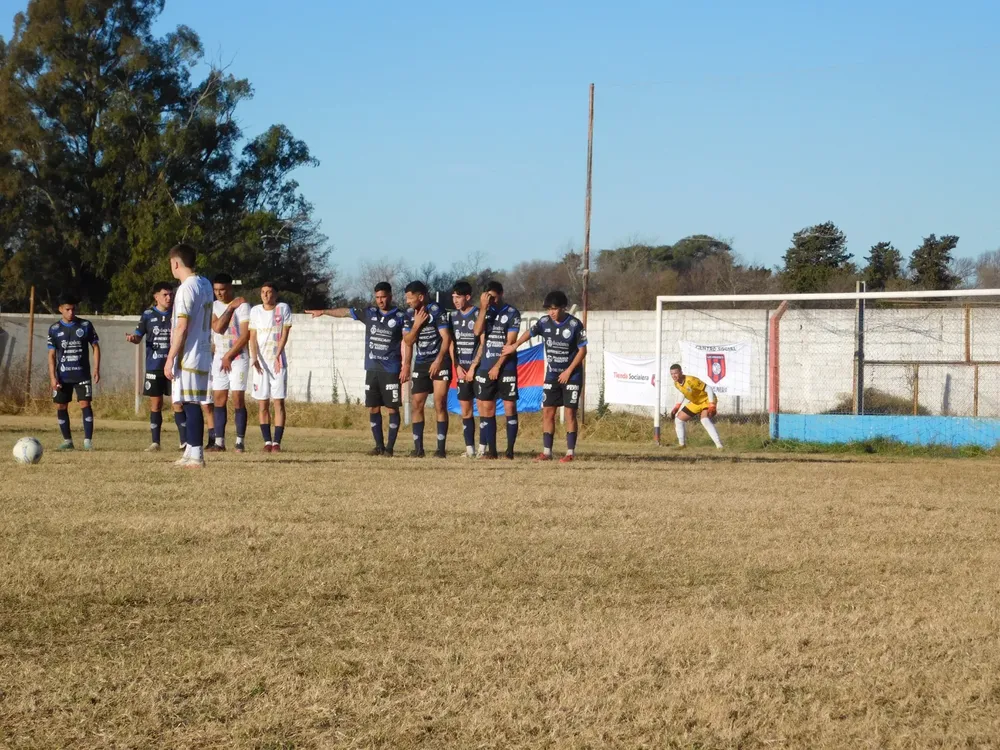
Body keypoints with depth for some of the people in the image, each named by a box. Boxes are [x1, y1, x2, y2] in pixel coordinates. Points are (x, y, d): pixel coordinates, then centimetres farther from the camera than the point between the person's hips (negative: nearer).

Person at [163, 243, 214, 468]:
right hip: (202, 354, 9)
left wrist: (170, 358, -16)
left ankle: (196, 456, -6)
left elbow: (182, 326, -19)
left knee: (191, 404, -6)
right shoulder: (205, 284, 12)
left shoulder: (186, 289, -15)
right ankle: (190, 452, 20)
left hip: (188, 355, -9)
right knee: (191, 405, 15)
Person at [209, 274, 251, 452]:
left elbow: (245, 335, -12)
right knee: (219, 400, 2)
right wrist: (231, 307, -10)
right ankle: (219, 441, 4)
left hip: (238, 357, -5)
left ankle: (240, 441, -4)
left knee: (238, 399, -6)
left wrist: (229, 356, -12)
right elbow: (218, 327, -9)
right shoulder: (214, 306, 8)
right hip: (219, 358, 5)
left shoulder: (243, 306, -7)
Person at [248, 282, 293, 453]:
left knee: (278, 402, -5)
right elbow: (253, 337, 2)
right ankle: (267, 441, 6)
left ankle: (277, 442, -6)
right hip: (261, 362, 2)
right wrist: (255, 358, -13)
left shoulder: (283, 308, 1)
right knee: (262, 404, 1)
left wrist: (277, 356, -17)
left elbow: (284, 334, -5)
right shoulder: (255, 311, 7)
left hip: (278, 361, -2)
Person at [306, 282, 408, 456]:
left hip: (391, 371, -4)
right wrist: (323, 312, 21)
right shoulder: (369, 313, 9)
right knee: (373, 408, 4)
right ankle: (379, 445, 11)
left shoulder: (400, 317, -3)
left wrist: (406, 365, -12)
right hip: (372, 369, 4)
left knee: (392, 408, -2)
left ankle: (390, 447, 2)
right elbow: (345, 312, 18)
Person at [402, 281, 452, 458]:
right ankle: (418, 448, 7)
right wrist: (416, 324, -10)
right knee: (416, 404, 2)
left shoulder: (436, 311, -9)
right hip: (421, 364, 6)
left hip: (439, 362, -6)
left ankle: (441, 448, -6)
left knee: (440, 405, -8)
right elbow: (408, 341, 5)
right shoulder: (410, 314, 8)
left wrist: (439, 360, -21)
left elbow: (446, 337, -12)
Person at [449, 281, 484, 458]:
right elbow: (451, 343, 12)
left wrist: (473, 367, -12)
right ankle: (470, 448, 8)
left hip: (478, 367, -6)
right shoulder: (453, 316, 10)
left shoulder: (479, 315, -7)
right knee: (465, 409, 5)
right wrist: (457, 367, 2)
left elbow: (483, 344, -10)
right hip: (461, 368, 6)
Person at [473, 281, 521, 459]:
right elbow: (477, 331, -7)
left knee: (510, 407, -4)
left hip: (506, 368, -4)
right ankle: (491, 449, 8)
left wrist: (498, 366, -10)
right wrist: (483, 308, -12)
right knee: (487, 408, 3)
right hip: (486, 368, 4)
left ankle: (510, 450, -1)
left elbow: (510, 343, -7)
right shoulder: (485, 312, 10)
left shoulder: (512, 313, -3)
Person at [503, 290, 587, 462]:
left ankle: (570, 453, -1)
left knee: (570, 412, -5)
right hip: (551, 375, 5)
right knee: (547, 412, 2)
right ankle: (546, 452, 8)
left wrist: (569, 371, -14)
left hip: (571, 376, -5)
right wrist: (515, 345, -12)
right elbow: (531, 332, 3)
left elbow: (582, 350, -11)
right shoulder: (545, 322, -2)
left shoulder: (575, 324, -14)